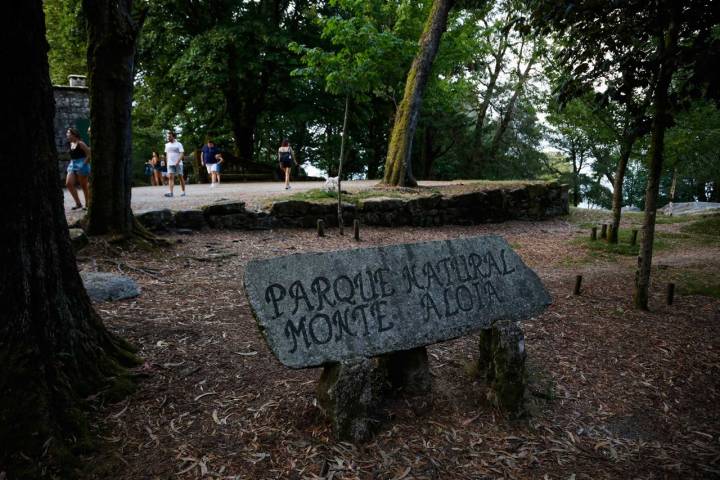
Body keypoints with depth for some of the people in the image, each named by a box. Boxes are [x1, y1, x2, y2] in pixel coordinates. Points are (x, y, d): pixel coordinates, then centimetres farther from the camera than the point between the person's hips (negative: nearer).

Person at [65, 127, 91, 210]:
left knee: (84, 186, 0)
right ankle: (78, 203, 5)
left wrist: (84, 164, -16)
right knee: (68, 184, -1)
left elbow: (89, 154, -15)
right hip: (72, 165, 8)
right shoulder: (71, 144, 12)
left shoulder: (80, 143, -12)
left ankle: (87, 204, 11)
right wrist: (72, 162, 15)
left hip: (81, 165, -8)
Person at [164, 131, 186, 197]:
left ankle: (183, 192, 13)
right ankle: (171, 192, -15)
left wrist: (177, 162, -21)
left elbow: (181, 154, -10)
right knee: (170, 177, -9)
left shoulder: (178, 144, -3)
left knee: (181, 177, 3)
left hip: (178, 164, -3)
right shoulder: (167, 145, 12)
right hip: (170, 164, 3)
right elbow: (167, 154, 20)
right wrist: (167, 162, 13)